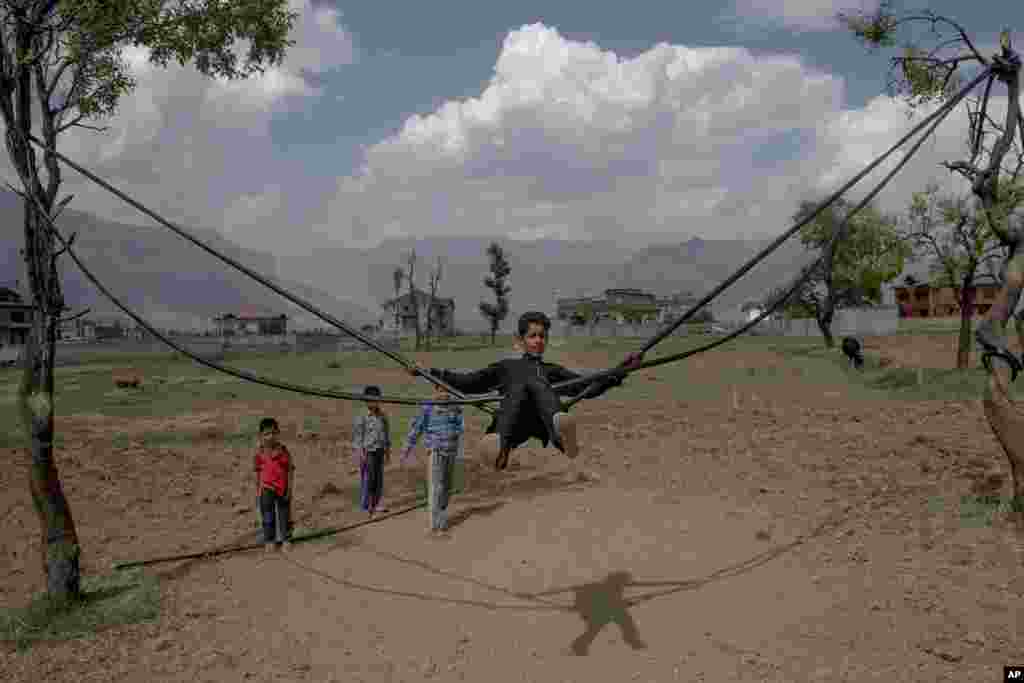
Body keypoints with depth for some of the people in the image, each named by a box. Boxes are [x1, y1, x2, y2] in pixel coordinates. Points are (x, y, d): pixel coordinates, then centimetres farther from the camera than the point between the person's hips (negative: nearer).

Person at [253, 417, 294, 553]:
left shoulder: (284, 451, -11)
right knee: (267, 516, 10)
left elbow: (290, 470, -6)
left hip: (282, 489, 0)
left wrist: (289, 489, -10)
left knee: (284, 514, 12)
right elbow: (258, 472, 3)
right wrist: (258, 490, 5)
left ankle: (286, 538, 26)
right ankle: (269, 540, 22)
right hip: (266, 489, 0)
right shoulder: (260, 453, -7)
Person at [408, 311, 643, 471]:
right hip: (513, 424, 0)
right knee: (519, 387, -33)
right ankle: (499, 442, -64)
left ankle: (560, 431, -67)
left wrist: (621, 371, 16)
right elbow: (467, 382, 32)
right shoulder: (507, 367, 37)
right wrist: (431, 372, 25)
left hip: (543, 423, 0)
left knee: (538, 384, -32)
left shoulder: (554, 371, 38)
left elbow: (589, 388, 27)